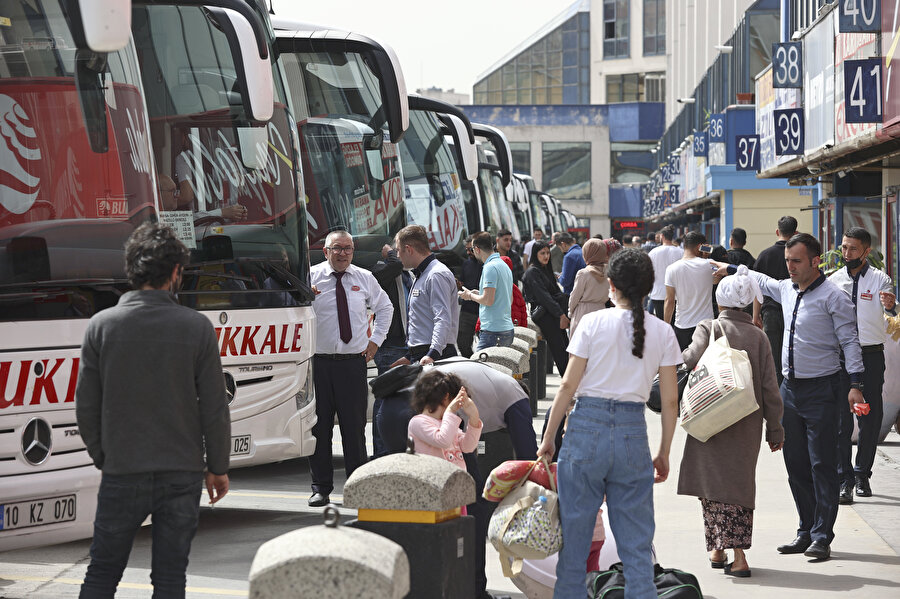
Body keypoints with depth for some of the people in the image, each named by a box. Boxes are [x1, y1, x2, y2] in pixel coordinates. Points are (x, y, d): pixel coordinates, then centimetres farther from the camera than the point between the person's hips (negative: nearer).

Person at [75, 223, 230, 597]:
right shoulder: (197, 327, -6)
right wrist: (218, 467, 8)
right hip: (183, 474, 0)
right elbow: (214, 408, -4)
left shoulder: (101, 325, -4)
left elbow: (86, 406, -1)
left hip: (122, 472, 0)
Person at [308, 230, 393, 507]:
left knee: (355, 426, 3)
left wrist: (375, 340, 16)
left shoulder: (365, 278, 10)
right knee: (319, 426, 2)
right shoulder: (310, 277, 1)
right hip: (319, 362, -1)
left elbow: (385, 307, 25)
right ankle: (321, 487, 12)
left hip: (354, 362, 1)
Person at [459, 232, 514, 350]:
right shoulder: (505, 266, 18)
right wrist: (479, 294, 24)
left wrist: (470, 295, -1)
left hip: (493, 331, -9)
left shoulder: (490, 267, -13)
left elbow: (488, 300, -19)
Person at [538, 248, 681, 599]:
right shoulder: (663, 332, 4)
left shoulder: (594, 323, -2)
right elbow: (669, 401, 5)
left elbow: (568, 386, -3)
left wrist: (548, 437, 6)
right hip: (633, 431, 2)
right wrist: (663, 454, 14)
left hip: (587, 427, -2)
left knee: (574, 530, 9)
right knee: (636, 540, 8)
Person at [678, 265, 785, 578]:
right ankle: (738, 555, 9)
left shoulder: (709, 328, -3)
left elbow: (691, 359, -22)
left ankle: (719, 549, 1)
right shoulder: (758, 337, 5)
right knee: (741, 484, 12)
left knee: (714, 483, 4)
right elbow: (769, 388, 5)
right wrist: (775, 429, 11)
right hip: (747, 424, 3)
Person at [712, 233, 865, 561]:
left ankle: (822, 536, -1)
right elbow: (761, 280, 32)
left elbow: (850, 341, -11)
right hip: (790, 387, 7)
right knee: (796, 464, 9)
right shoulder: (785, 290, 10)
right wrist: (729, 269, 41)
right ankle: (806, 531, 17)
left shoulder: (833, 297, -10)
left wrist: (855, 384, -18)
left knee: (822, 465, -5)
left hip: (821, 389, -7)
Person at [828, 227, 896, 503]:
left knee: (871, 418, 5)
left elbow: (891, 310, -19)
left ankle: (862, 474, 20)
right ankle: (844, 479, -1)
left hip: (871, 357, -1)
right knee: (840, 419, -4)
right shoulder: (833, 281, 6)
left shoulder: (880, 280, -1)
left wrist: (891, 306, -40)